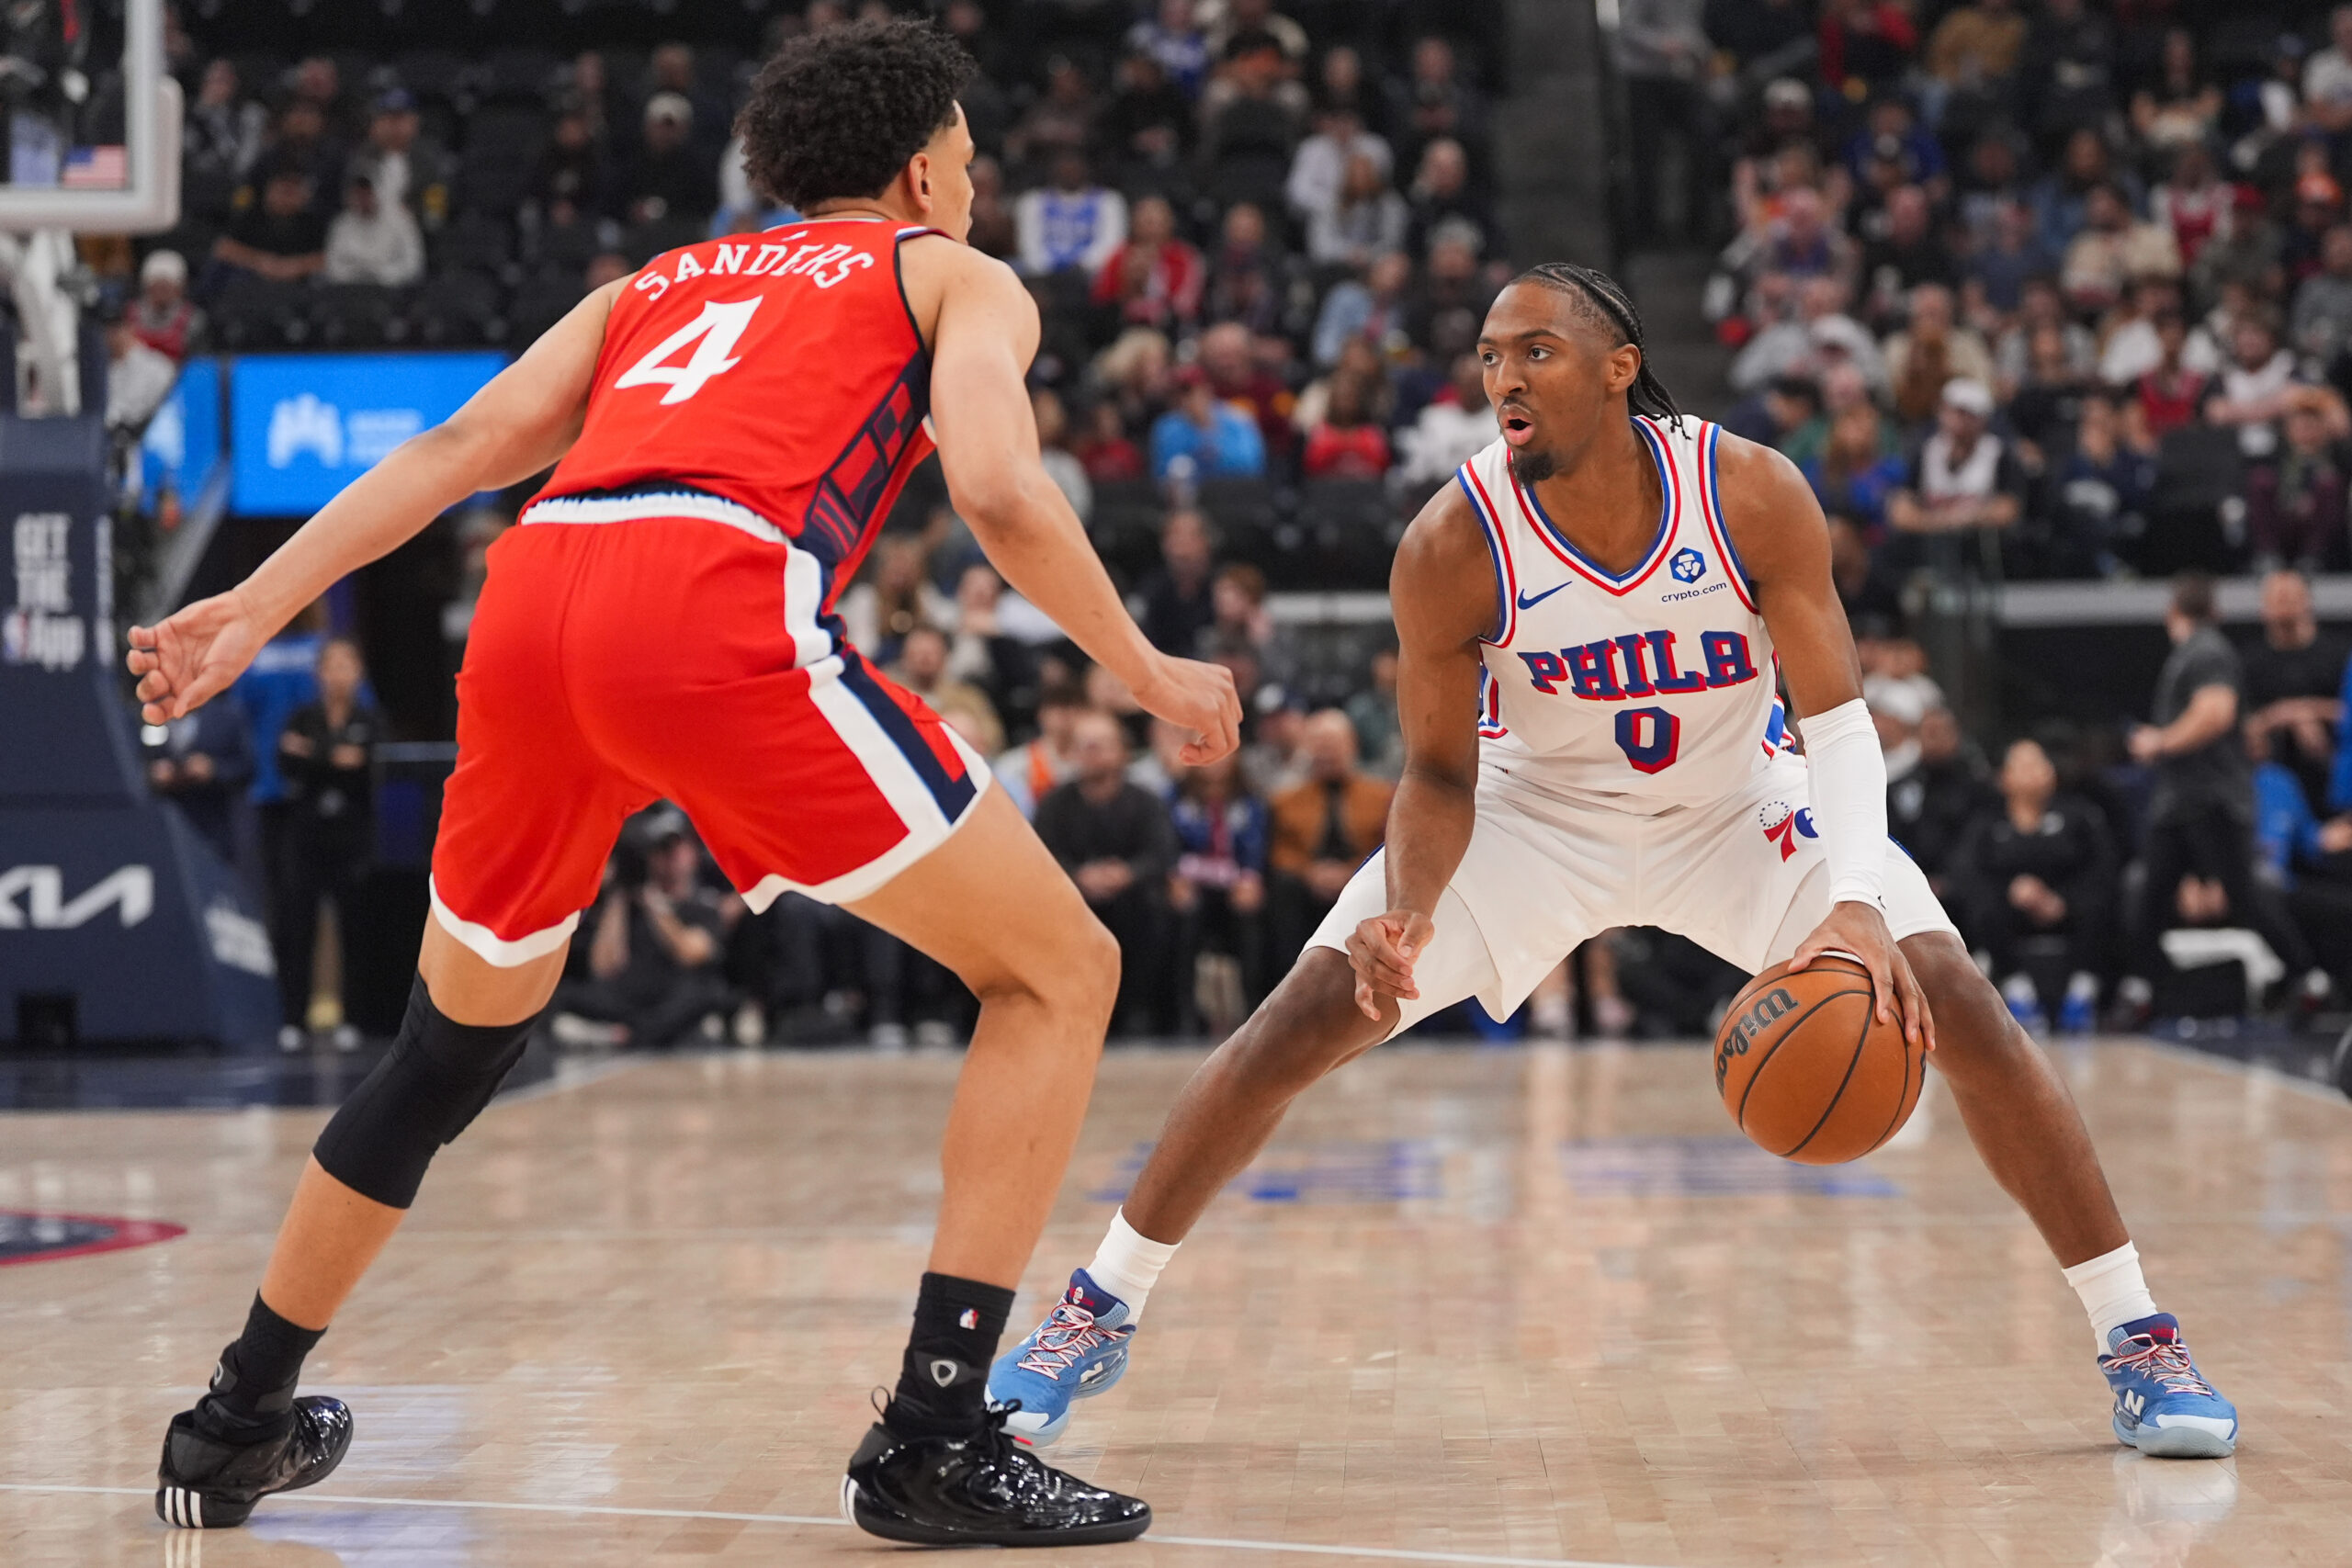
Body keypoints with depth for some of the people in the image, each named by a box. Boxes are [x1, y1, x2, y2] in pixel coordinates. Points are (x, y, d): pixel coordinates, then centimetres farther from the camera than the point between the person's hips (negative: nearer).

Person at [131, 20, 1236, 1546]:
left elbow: (466, 442, 21)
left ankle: (239, 1425, 36)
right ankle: (937, 1439, -2)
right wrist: (1149, 673, 16)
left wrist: (257, 606, 15)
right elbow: (1002, 493, 3)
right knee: (1057, 970, 7)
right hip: (717, 611, -6)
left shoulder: (659, 279, 35)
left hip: (533, 597, 6)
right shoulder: (957, 276, 23)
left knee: (461, 1033, 28)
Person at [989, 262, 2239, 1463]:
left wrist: (1858, 904, -39)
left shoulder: (1753, 495, -26)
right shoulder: (1452, 546, -25)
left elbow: (1837, 716, -22)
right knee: (1301, 1021, -11)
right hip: (1535, 811, 0)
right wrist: (1407, 913, -33)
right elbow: (1441, 772, -13)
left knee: (1961, 1010, -14)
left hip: (1738, 808, 0)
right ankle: (1093, 1317, 6)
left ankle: (2138, 1339, 2)